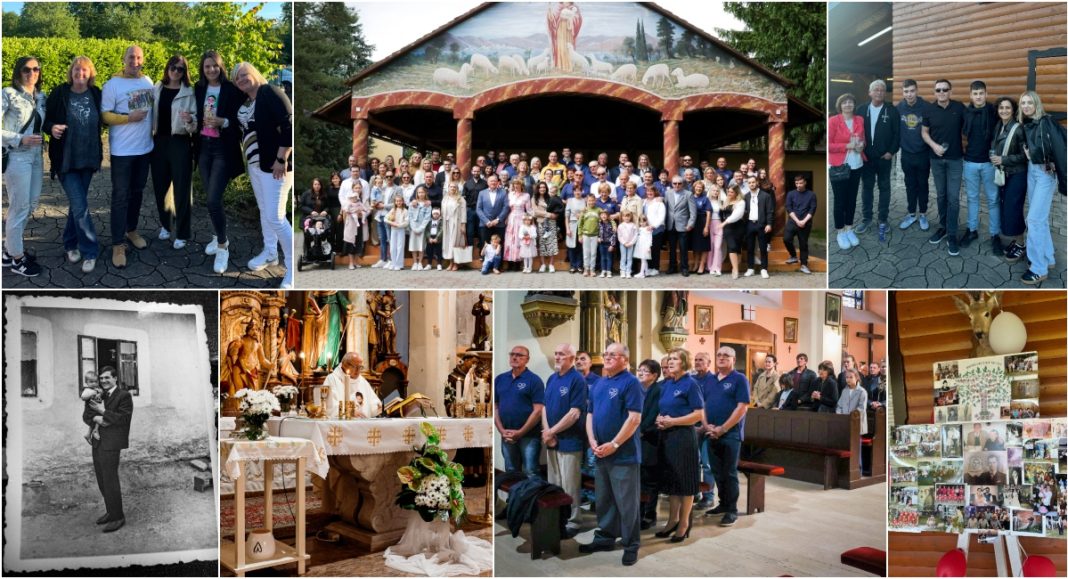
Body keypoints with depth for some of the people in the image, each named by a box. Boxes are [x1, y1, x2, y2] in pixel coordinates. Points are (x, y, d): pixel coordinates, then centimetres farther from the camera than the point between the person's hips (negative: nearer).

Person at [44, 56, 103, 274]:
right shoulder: (59, 94, -8)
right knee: (80, 206, -9)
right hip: (66, 159, -3)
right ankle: (90, 251, 0)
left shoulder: (96, 94, 1)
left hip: (88, 158, 3)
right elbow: (45, 120, -1)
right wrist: (51, 128, -21)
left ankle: (71, 243, 32)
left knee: (78, 203, 15)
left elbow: (101, 120, 14)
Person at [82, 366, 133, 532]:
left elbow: (123, 418, -15)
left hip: (111, 444, -7)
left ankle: (117, 517, 2)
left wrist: (103, 411, -15)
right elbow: (86, 416, 9)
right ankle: (111, 512, 26)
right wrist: (95, 418, -12)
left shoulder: (124, 395, -6)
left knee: (110, 481, -6)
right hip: (97, 444, 7)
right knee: (102, 481, 13)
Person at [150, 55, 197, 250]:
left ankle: (182, 233, 9)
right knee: (160, 186, 11)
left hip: (180, 142, -4)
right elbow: (151, 113, 12)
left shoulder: (189, 93, -4)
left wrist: (190, 120, -29)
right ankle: (166, 225, 31)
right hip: (159, 141, 4)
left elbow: (196, 119, -8)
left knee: (181, 188, 0)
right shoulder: (156, 89, 8)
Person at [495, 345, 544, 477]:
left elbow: (538, 410, -12)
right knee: (510, 473, 15)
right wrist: (502, 430, -4)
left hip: (529, 436, -5)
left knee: (530, 474, -3)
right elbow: (495, 406, 9)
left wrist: (520, 432, -15)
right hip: (507, 436, 5)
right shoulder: (500, 379, 8)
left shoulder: (534, 380, -7)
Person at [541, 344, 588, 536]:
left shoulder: (577, 380, -13)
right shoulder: (552, 378, 11)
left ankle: (572, 522, 10)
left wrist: (552, 431, -13)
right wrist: (547, 432, -5)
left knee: (569, 485, 0)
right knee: (553, 484, 14)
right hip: (551, 440, 7)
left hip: (569, 441, -7)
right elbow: (545, 407, 10)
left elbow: (574, 413, -18)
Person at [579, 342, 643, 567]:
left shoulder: (631, 382, -10)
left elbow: (634, 418, -17)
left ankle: (631, 545, 7)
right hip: (601, 454, 7)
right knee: (603, 500, 16)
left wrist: (613, 445, -18)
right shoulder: (599, 384, 13)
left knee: (627, 503, -1)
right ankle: (605, 537, 28)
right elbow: (590, 414, 15)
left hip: (624, 454, -7)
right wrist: (592, 441, -1)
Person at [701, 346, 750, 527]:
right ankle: (723, 504, 24)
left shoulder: (739, 379, -6)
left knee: (729, 473, -2)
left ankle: (732, 510, 5)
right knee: (717, 472, 12)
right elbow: (702, 405, 13)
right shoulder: (711, 380, 13)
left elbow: (742, 407, -14)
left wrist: (722, 429, -17)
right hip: (711, 434, 6)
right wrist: (706, 425, -5)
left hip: (731, 434, -6)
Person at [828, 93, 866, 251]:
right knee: (840, 200, 1)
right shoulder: (833, 121, -9)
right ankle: (840, 232, 12)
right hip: (839, 166, -5)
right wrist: (847, 146, -20)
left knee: (852, 198, 10)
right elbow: (828, 145, -12)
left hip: (856, 165, 5)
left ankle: (849, 229, 22)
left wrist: (861, 145, -3)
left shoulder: (860, 120, 7)